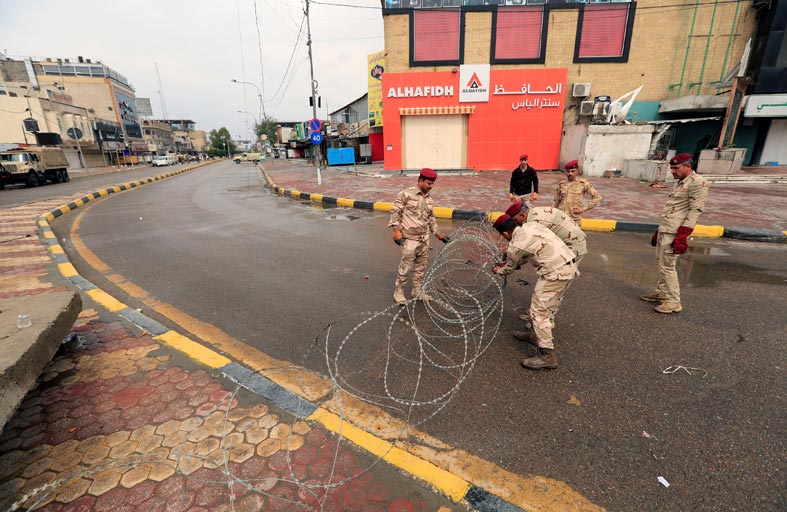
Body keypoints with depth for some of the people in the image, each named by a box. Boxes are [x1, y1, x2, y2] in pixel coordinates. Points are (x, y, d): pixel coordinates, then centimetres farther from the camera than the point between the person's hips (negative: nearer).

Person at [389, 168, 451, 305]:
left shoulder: (429, 198, 11)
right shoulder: (406, 194, -8)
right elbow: (395, 211, -8)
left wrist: (438, 234, 18)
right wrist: (396, 230, -16)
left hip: (424, 238, 6)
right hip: (410, 238, -6)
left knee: (421, 267, 13)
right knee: (406, 266, -4)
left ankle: (417, 291, 27)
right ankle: (398, 292, 12)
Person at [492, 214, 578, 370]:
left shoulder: (515, 245, -11)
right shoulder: (531, 225, 10)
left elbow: (508, 269, 9)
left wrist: (497, 270, 29)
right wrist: (511, 260, 29)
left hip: (555, 272, -9)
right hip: (570, 265, 9)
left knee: (539, 310, -3)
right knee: (550, 306, 21)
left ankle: (547, 355, 0)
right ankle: (538, 336, 36)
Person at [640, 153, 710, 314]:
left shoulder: (697, 183, -11)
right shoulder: (680, 182, 18)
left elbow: (695, 211, -17)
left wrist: (682, 236, -22)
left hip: (674, 233, -9)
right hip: (665, 230, 9)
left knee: (666, 266, -7)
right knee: (660, 263, 16)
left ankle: (673, 302, 2)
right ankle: (661, 292, 28)